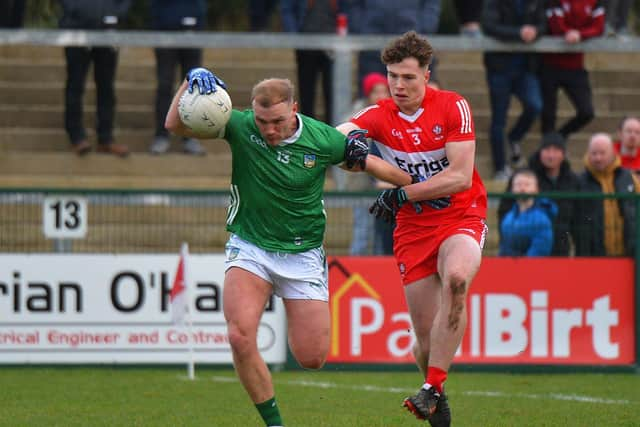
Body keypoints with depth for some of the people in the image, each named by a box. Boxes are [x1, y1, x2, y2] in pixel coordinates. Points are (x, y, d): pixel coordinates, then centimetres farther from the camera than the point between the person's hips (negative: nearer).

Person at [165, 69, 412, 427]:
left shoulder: (323, 139, -12)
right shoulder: (240, 127, -13)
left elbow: (367, 162, 5)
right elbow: (176, 125, -13)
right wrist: (193, 79, -27)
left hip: (302, 253, 0)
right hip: (250, 247, 0)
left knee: (312, 358, 0)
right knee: (240, 336, -24)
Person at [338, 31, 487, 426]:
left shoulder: (454, 107, -6)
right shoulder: (379, 116, 0)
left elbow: (460, 176, -13)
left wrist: (402, 193, -19)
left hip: (462, 219, -3)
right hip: (413, 228, 3)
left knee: (456, 277, -36)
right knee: (426, 337, -2)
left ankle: (432, 389, -31)